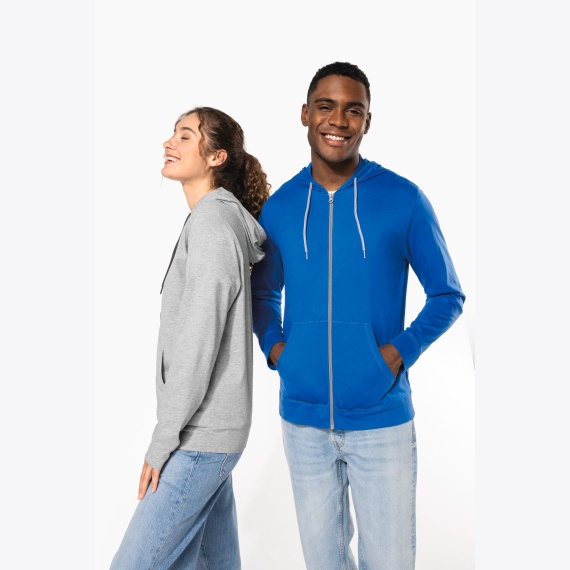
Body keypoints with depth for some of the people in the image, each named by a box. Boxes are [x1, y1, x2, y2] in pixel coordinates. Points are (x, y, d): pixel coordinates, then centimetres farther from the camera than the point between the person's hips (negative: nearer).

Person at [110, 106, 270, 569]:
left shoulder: (212, 222, -15)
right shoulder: (222, 219, 14)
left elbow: (199, 339, -20)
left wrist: (164, 439, -14)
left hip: (200, 436, -9)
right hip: (209, 432, 9)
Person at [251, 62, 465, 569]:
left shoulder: (404, 200, -6)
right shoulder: (278, 207, 3)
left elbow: (448, 295, 2)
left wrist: (401, 351, -12)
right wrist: (273, 345, -1)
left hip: (382, 418, -2)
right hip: (303, 419, 3)